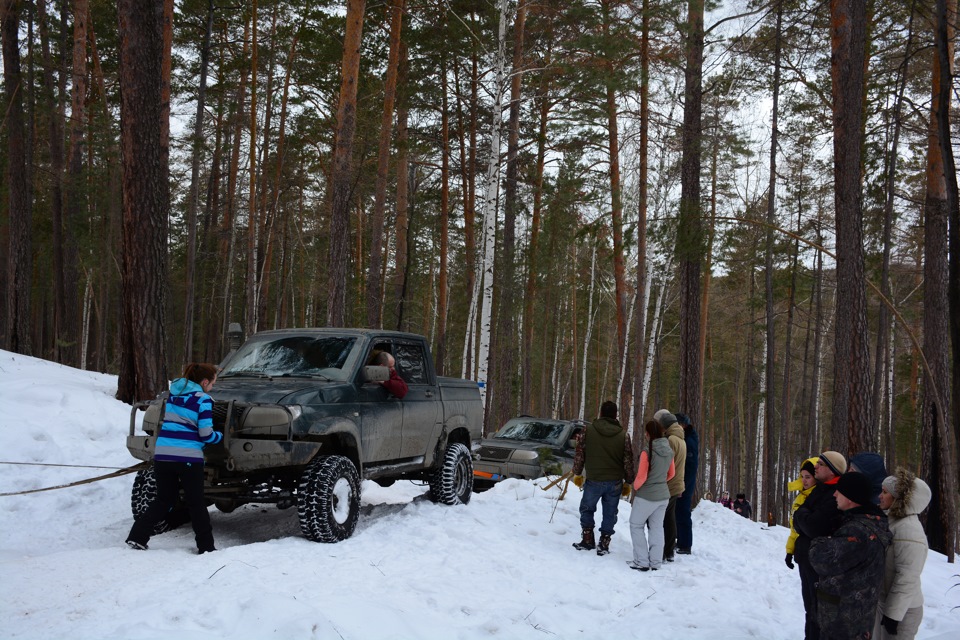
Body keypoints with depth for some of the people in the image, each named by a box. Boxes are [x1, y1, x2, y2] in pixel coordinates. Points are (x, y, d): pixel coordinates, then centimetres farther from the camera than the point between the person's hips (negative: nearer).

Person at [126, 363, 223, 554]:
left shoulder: (174, 393, 14)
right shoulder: (202, 399, -6)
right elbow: (206, 434, -8)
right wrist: (220, 436, 12)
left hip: (162, 454, 6)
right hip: (188, 456, -5)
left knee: (163, 500, 17)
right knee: (196, 503, 7)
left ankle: (137, 537, 8)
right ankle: (206, 546, 11)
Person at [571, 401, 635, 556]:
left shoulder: (588, 430, -6)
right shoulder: (623, 434, -3)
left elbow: (579, 454, -2)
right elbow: (628, 461, 0)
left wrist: (577, 473, 12)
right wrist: (628, 482, 11)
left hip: (593, 480, -1)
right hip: (615, 482, 1)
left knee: (587, 509, 18)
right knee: (610, 513, 12)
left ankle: (588, 540, 18)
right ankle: (604, 544, 13)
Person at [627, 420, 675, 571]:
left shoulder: (647, 452, -21)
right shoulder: (669, 451, 0)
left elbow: (641, 477, -18)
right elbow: (671, 473, 12)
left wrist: (635, 486, 0)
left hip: (646, 496, -6)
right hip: (663, 495, 6)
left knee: (636, 525, 8)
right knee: (657, 528, 14)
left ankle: (642, 562, 4)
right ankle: (655, 562, 16)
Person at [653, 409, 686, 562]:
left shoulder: (670, 440, -19)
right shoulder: (681, 440, 14)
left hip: (666, 488, -10)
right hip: (676, 487, 10)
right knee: (670, 520, 14)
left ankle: (659, 554, -4)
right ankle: (669, 553, 19)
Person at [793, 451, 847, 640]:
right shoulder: (819, 490, 9)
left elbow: (814, 527, -28)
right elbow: (800, 525, 13)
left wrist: (800, 514, -10)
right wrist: (803, 517, -8)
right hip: (807, 558, 9)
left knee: (818, 612, 1)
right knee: (811, 609, 20)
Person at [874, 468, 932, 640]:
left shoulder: (909, 530, -22)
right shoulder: (892, 521, 6)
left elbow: (907, 579, -25)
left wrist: (893, 614, -22)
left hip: (901, 610, -8)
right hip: (883, 603, 9)